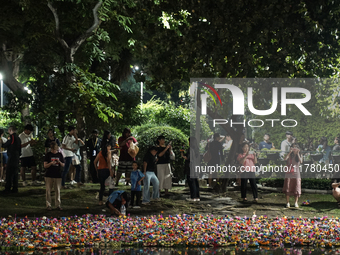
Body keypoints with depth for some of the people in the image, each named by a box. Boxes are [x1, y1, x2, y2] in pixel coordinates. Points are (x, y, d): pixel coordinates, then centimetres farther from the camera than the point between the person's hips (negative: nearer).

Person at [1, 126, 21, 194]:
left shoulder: (12, 136, -11)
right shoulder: (18, 138, 15)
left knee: (9, 173, -7)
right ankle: (15, 188, 13)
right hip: (17, 157, 9)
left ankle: (7, 189, -9)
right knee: (15, 173, 12)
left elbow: (6, 145, -7)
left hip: (12, 157, -9)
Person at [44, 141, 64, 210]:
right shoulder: (48, 155, 0)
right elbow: (45, 166, -3)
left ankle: (58, 205, 11)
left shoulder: (60, 155, 6)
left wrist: (59, 162, -12)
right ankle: (48, 205, 9)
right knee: (48, 190, 1)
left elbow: (63, 165, 8)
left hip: (58, 175, 1)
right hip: (49, 175, -1)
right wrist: (51, 163, -20)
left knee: (57, 190, 4)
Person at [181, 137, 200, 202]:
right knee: (196, 182, 11)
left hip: (190, 168, -8)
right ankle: (197, 197, 11)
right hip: (196, 167, 8)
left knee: (191, 182, -3)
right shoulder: (197, 149, 9)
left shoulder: (190, 149, -15)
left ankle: (193, 197, -2)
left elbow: (188, 158, -19)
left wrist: (182, 155, 0)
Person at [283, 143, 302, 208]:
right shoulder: (290, 155, 6)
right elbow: (285, 159, -15)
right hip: (288, 174, 0)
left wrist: (297, 153, -17)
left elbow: (301, 161, -12)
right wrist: (290, 152, -18)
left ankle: (296, 203, 10)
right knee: (287, 189, -2)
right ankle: (287, 203, 4)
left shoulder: (299, 155, 7)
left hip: (296, 174, 0)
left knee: (296, 189, 0)